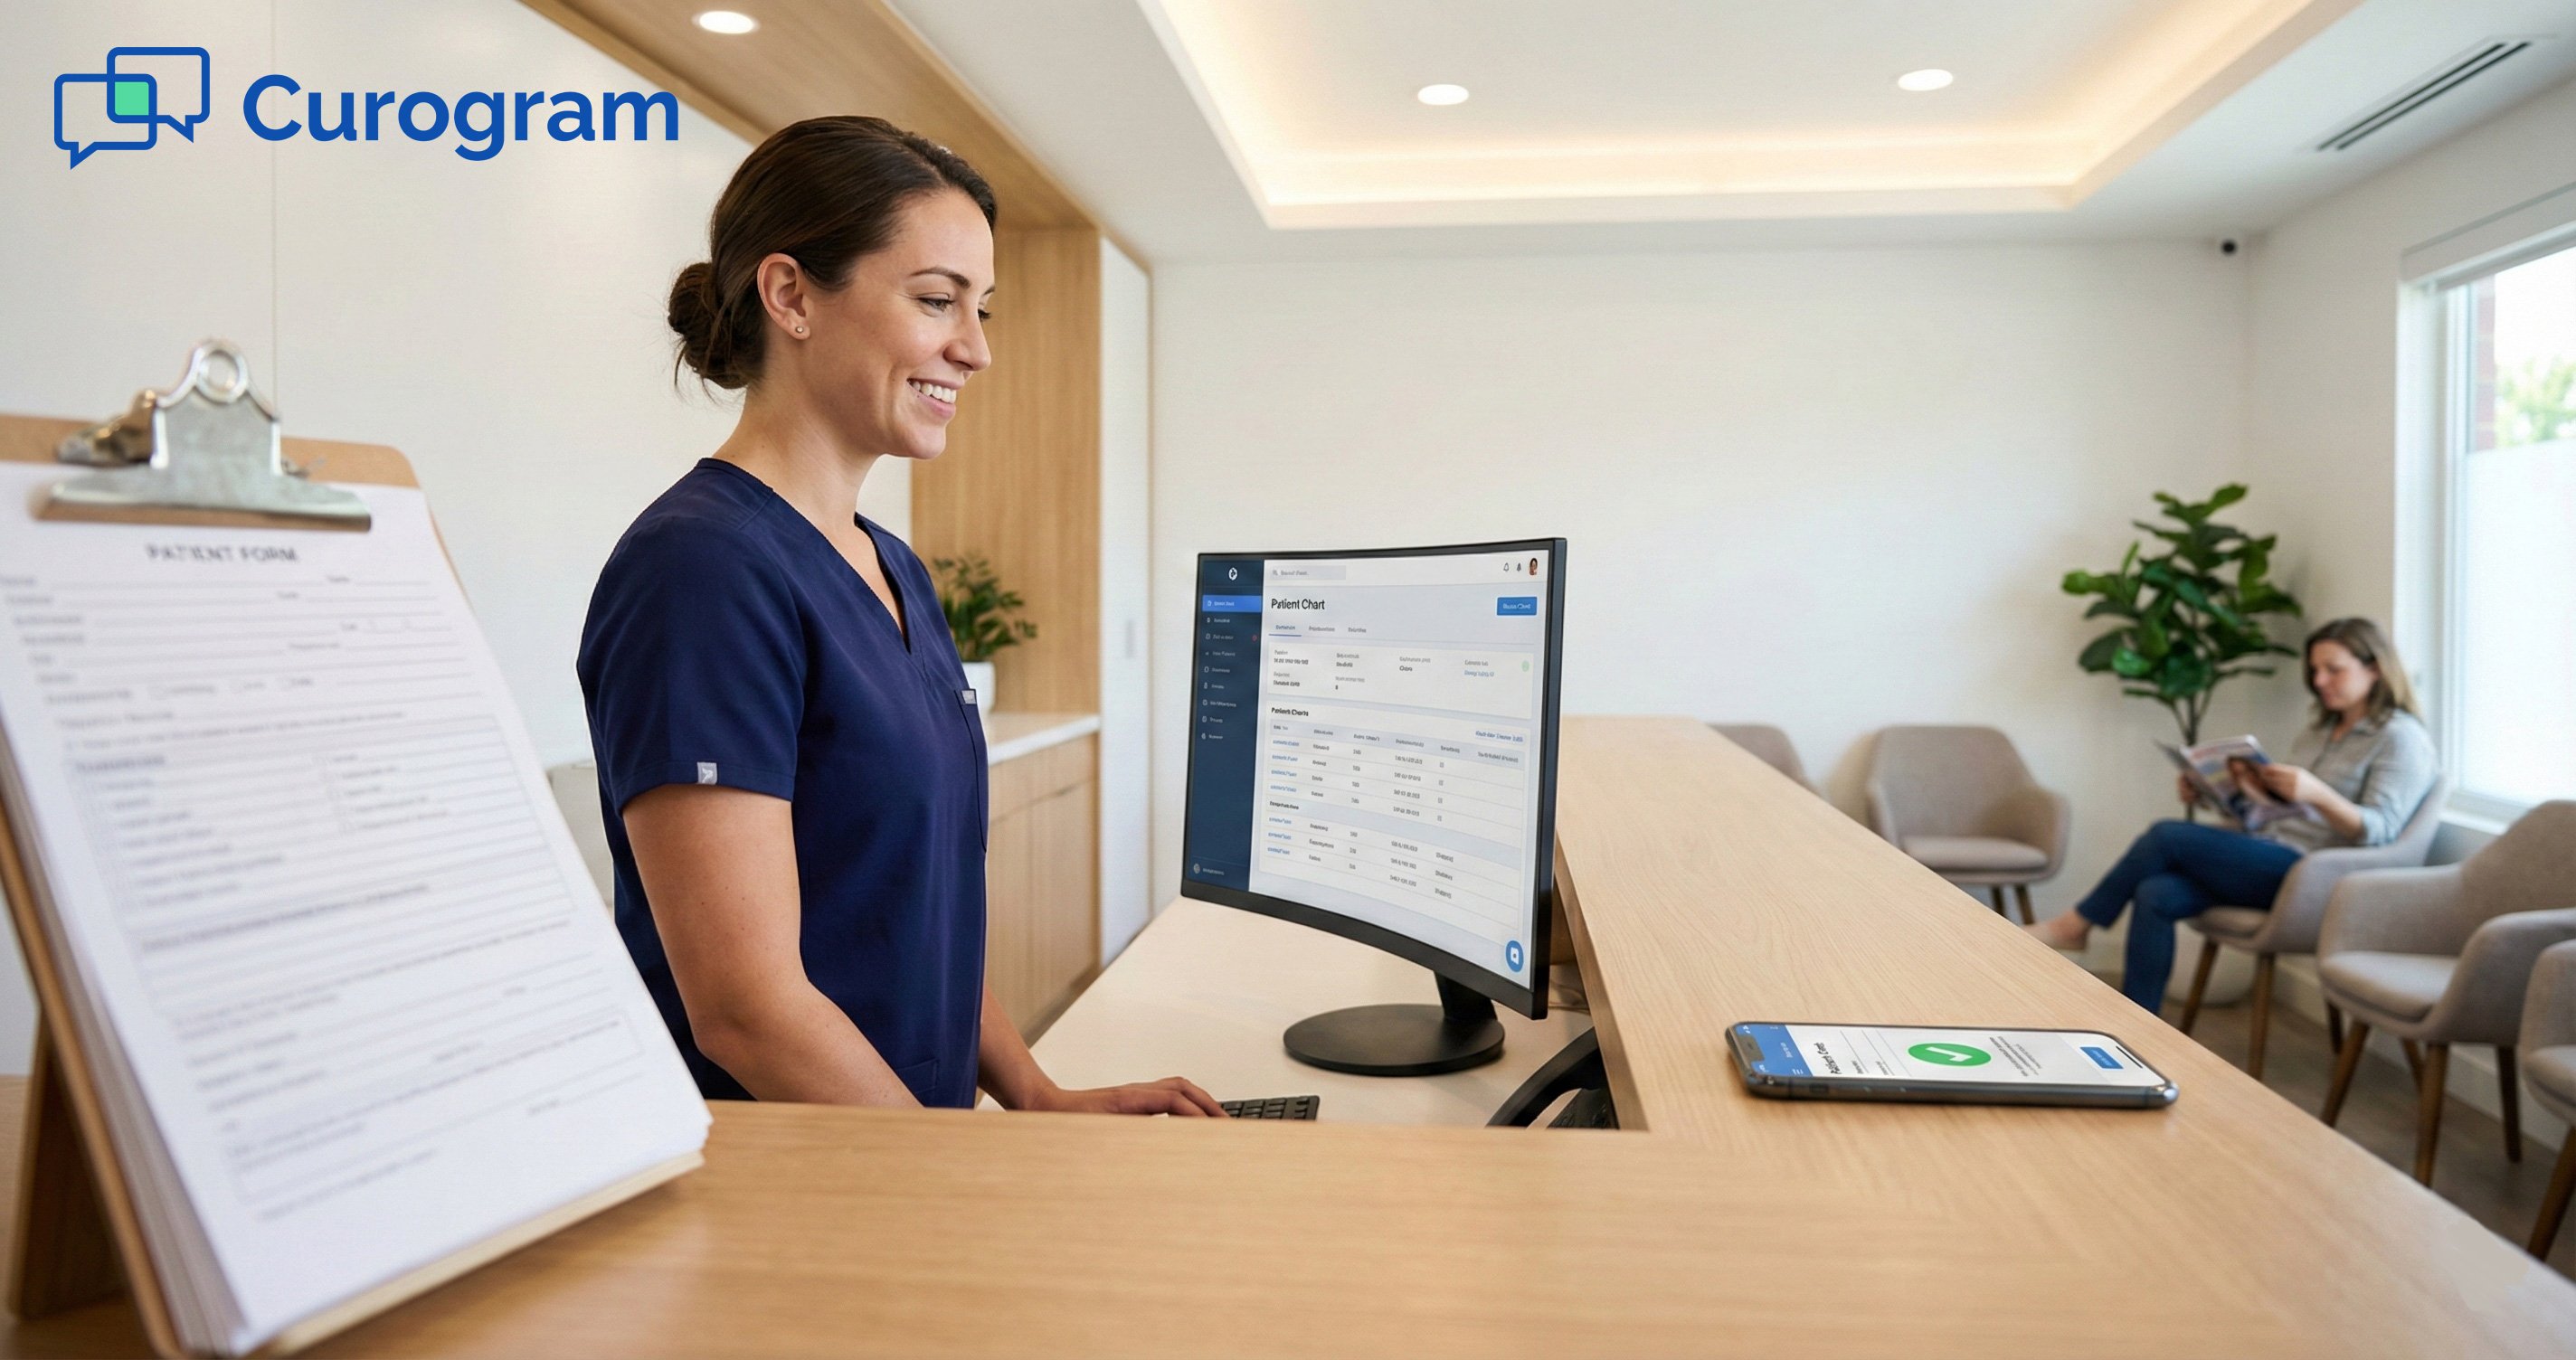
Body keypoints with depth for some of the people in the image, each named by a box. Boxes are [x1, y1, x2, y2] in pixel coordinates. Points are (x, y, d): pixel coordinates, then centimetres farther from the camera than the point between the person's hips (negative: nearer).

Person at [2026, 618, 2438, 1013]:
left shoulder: (2401, 739, -3)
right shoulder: (2316, 735, 22)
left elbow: (2380, 830, -15)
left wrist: (2317, 794, -32)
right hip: (2271, 858, 7)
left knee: (2167, 836, -20)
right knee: (2155, 895, -20)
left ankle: (2076, 925, -3)